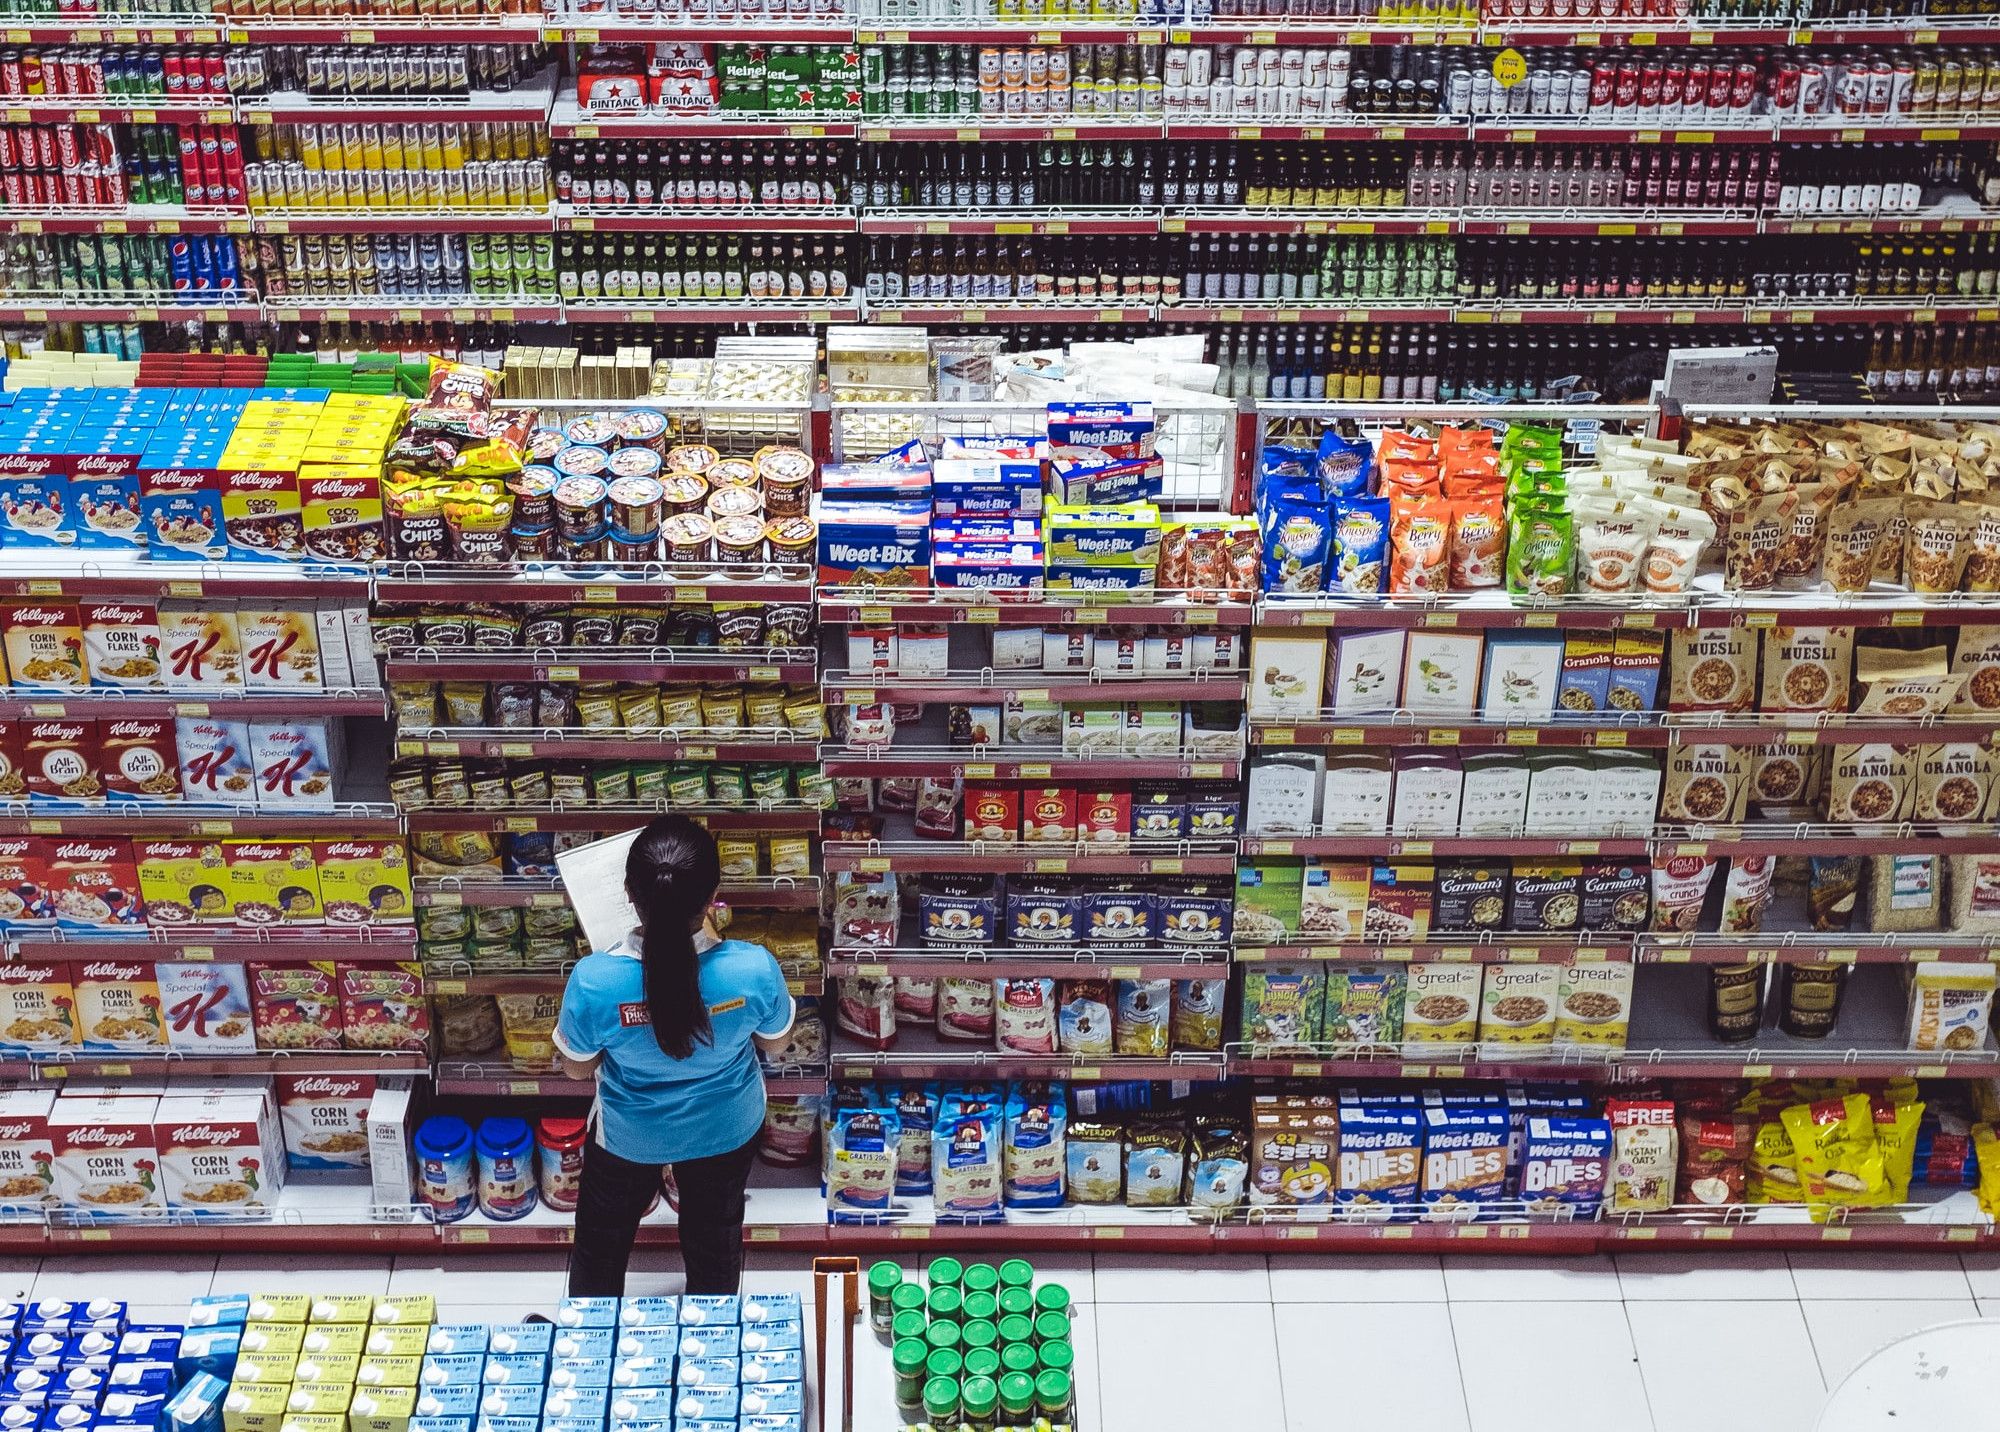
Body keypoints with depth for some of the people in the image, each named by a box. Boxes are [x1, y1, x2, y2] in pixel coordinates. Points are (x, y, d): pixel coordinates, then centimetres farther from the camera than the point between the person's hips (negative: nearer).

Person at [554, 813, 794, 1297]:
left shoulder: (594, 980, -37)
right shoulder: (754, 969, -36)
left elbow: (577, 1067, -15)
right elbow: (774, 1040, -12)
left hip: (629, 1135, -1)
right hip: (726, 1130, 1)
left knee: (602, 1239, 30)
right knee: (715, 1237, 31)